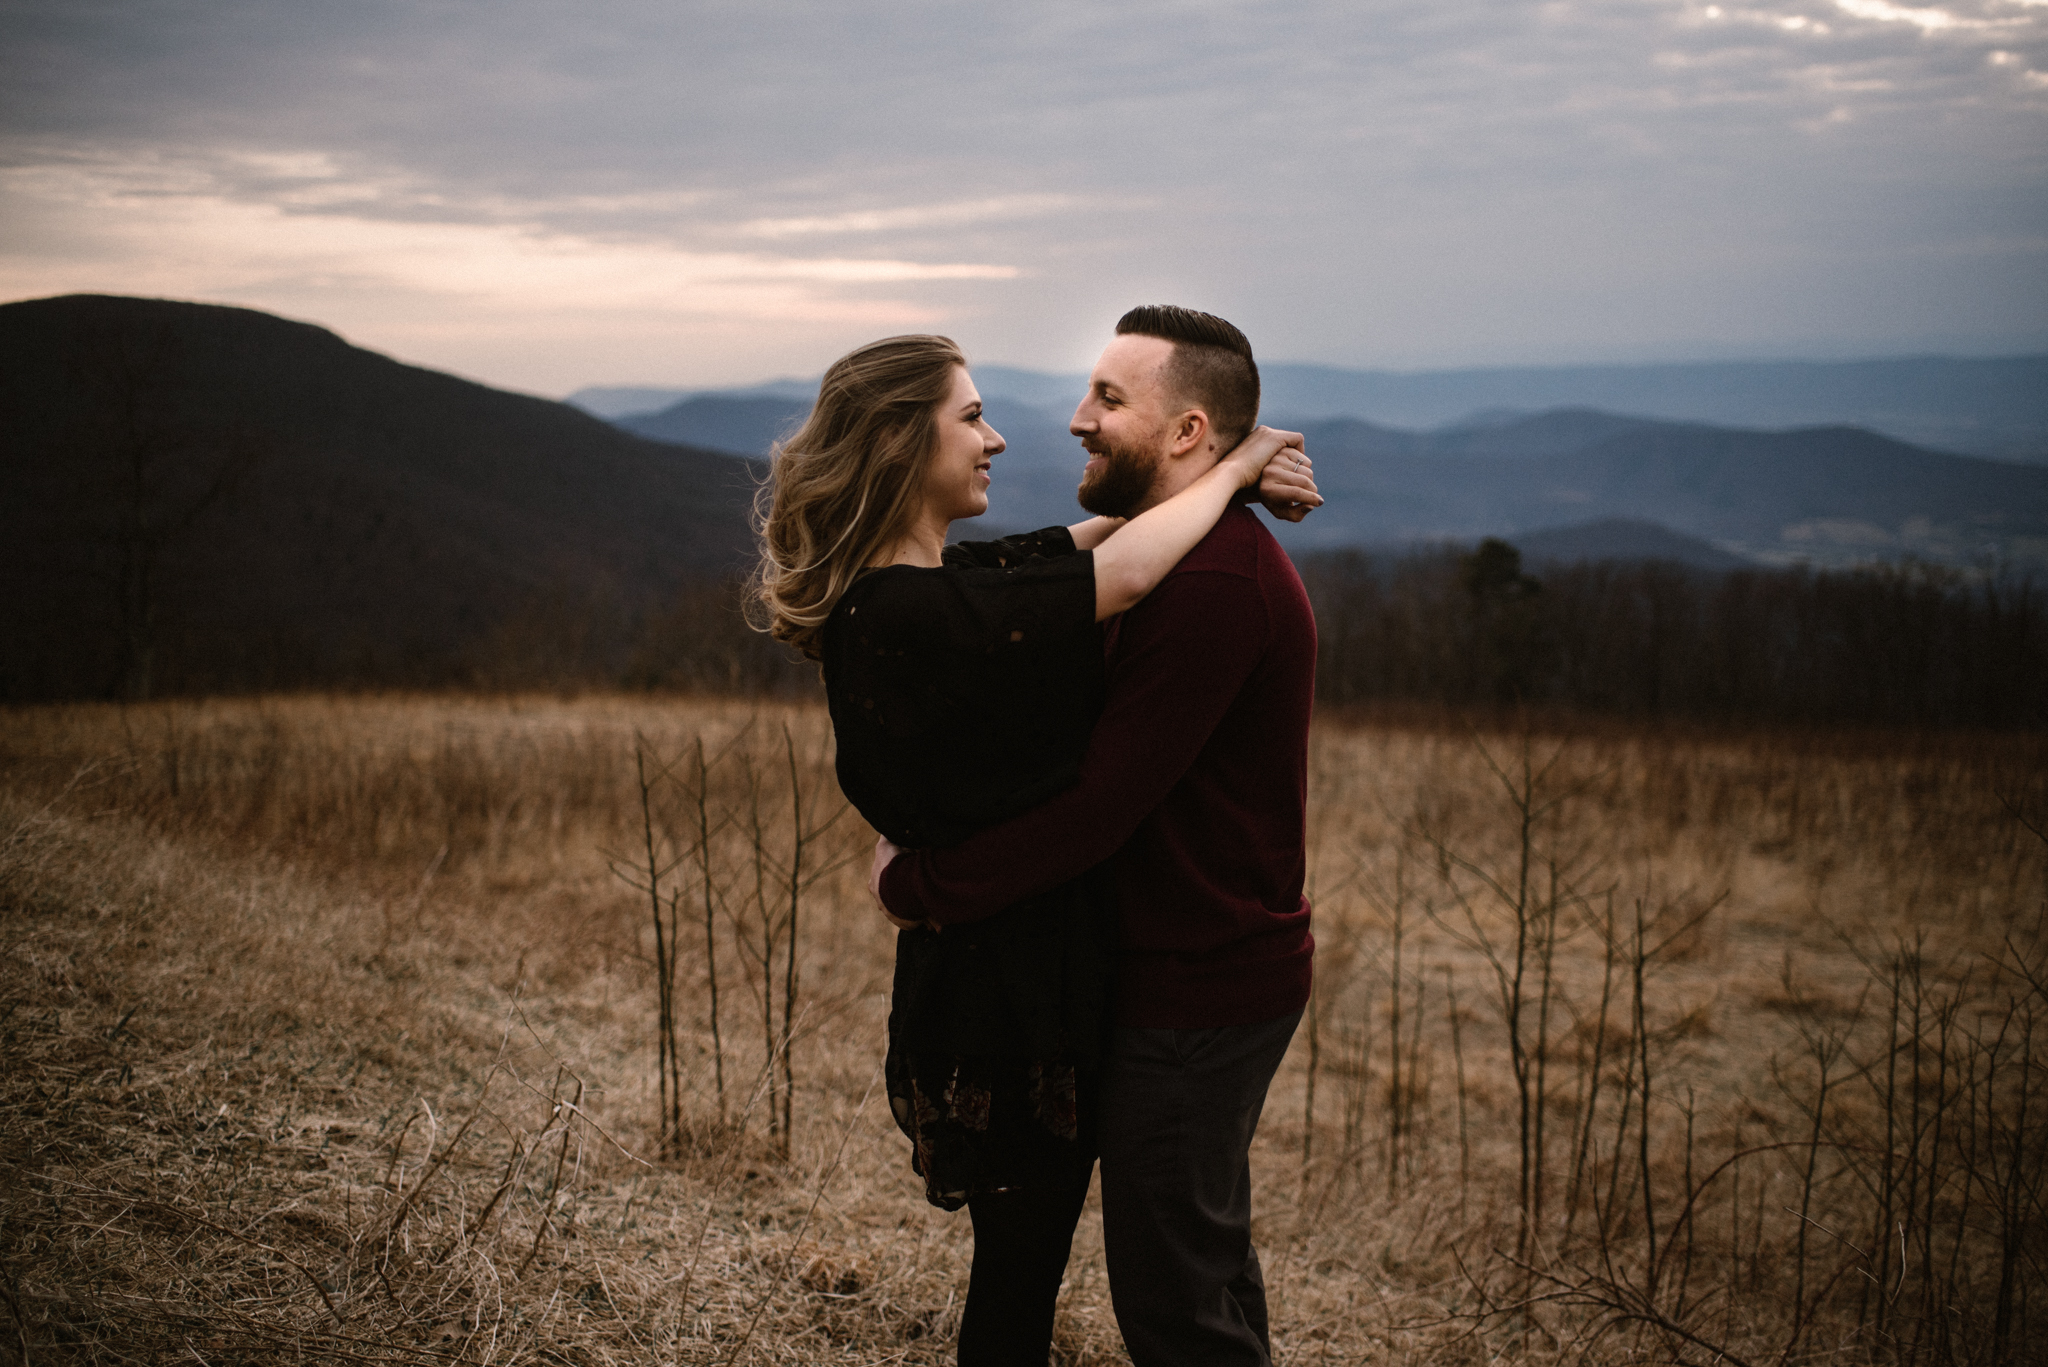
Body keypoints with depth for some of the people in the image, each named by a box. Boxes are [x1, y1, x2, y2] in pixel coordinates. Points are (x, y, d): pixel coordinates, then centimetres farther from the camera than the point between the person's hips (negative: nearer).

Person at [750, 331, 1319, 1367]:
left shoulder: (926, 580, 5)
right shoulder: (910, 611, -25)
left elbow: (1088, 539, 13)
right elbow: (1121, 575, -29)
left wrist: (1240, 480, 0)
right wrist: (1231, 469, -12)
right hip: (1017, 977, -9)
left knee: (1025, 1243, 22)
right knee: (1022, 1253, 6)